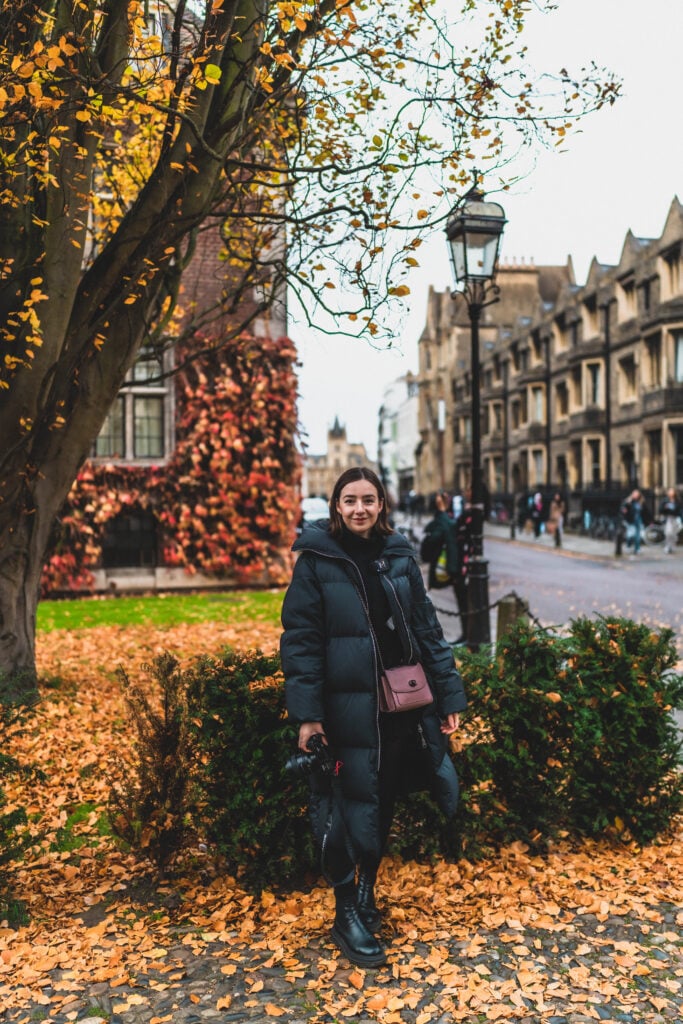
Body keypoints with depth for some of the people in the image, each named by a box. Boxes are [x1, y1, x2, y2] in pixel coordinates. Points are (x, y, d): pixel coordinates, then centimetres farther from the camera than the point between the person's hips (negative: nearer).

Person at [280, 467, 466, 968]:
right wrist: (306, 713, -14)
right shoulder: (316, 559, -6)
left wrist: (450, 696, 6)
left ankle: (367, 891, 37)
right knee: (355, 805, 2)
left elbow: (428, 629, 9)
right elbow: (300, 638, -8)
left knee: (385, 802, 15)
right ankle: (347, 913, 21)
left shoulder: (400, 556, 6)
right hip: (349, 706, -4)